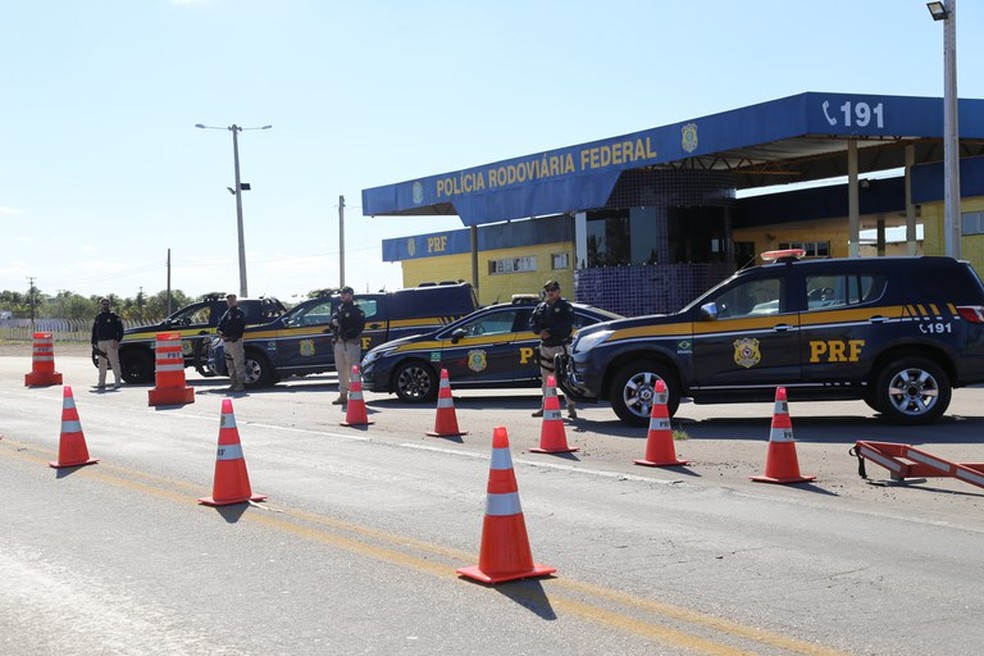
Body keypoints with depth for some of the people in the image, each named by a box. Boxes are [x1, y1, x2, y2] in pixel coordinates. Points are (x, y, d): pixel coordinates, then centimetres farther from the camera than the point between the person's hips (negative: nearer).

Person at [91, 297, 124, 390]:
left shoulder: (114, 316, 2)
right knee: (101, 364, 7)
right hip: (101, 342, 5)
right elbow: (94, 331, 21)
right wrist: (94, 342, 13)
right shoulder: (98, 317, 17)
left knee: (114, 362, -7)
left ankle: (117, 382, -6)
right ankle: (101, 383, 11)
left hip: (111, 342, -5)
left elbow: (120, 330, -4)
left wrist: (117, 341, -14)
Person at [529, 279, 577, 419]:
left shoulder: (565, 306, -1)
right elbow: (532, 321, 9)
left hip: (560, 345, -6)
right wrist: (540, 331, -11)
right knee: (546, 378, 10)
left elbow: (568, 323, -15)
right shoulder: (541, 306, 16)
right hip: (545, 346, 6)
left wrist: (550, 331, -18)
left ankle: (571, 407, -7)